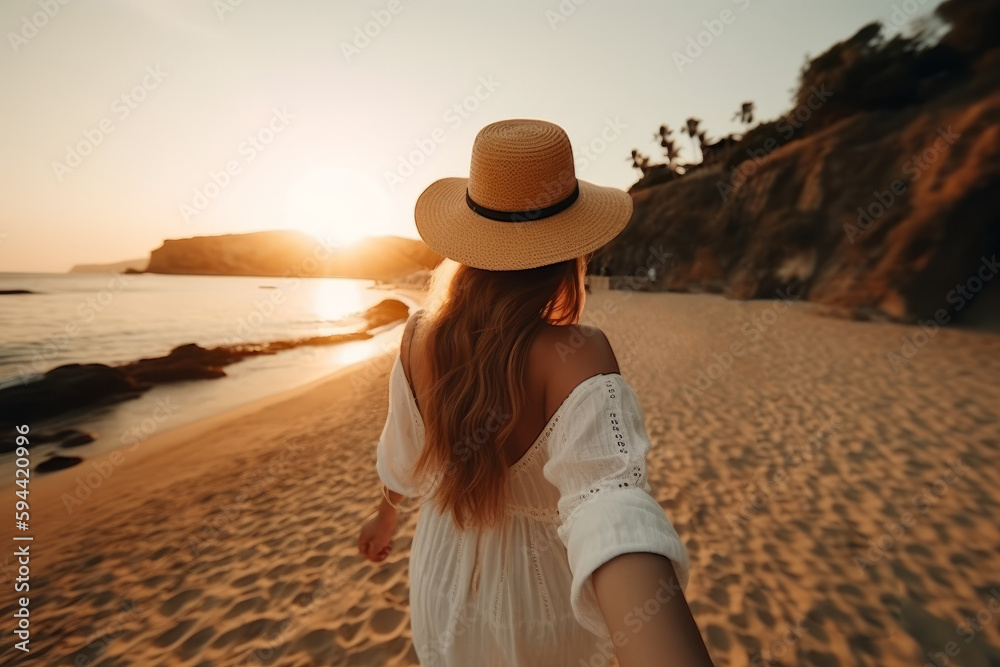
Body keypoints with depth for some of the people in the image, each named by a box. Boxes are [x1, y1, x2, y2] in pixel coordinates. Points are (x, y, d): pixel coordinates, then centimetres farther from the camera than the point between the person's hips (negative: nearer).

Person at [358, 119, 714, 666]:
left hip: (446, 575, 3)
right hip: (539, 592, -2)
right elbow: (612, 514, -49)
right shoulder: (575, 353, -33)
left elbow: (404, 456, -4)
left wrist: (387, 513, 15)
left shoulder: (421, 334, -19)